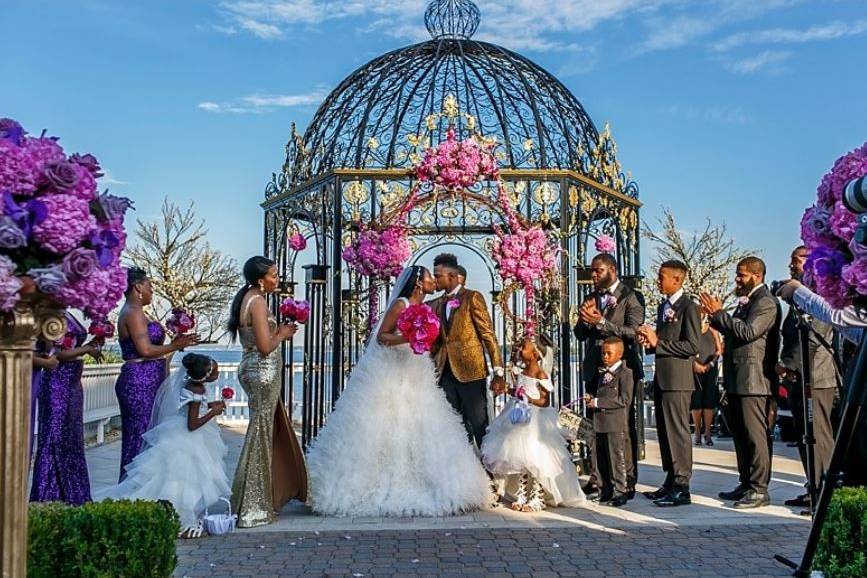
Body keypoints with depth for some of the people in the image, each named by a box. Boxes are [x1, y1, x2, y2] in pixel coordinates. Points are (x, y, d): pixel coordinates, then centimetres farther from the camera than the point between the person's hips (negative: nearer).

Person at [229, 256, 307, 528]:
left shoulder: (245, 299, 12)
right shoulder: (258, 302, -17)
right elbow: (265, 346, -23)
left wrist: (278, 331, 11)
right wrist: (282, 334, -6)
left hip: (252, 370, 10)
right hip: (264, 372, -10)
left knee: (271, 431, 19)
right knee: (261, 435, -2)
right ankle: (252, 508, 7)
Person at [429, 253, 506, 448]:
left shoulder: (472, 297, -3)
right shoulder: (435, 304, 15)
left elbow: (488, 335, -7)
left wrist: (498, 372, -12)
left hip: (470, 371, -6)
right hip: (446, 373, 6)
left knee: (479, 426, -1)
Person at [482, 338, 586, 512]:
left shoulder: (541, 375, -15)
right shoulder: (521, 371, 7)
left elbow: (545, 402, -14)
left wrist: (530, 399, -27)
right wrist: (507, 389, 4)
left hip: (534, 422, -7)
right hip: (520, 419, 7)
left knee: (534, 460, -3)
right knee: (519, 460, 11)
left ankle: (536, 499, 9)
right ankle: (521, 496, 21)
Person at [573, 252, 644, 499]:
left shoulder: (631, 297, -3)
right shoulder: (591, 298, 16)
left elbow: (633, 331, -15)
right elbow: (580, 334, 14)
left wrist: (601, 323, -20)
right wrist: (584, 319, -7)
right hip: (594, 369, 6)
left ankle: (628, 481, 2)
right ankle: (597, 477, 16)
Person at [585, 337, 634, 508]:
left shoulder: (625, 373, -9)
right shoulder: (602, 372, 17)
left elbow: (625, 399, -19)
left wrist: (598, 402, -19)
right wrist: (591, 399, 6)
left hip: (617, 424, -8)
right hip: (600, 423, 8)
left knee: (617, 459, -1)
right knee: (601, 460, 12)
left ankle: (619, 493, 8)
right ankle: (606, 492, 22)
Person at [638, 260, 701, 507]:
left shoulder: (689, 307, -9)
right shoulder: (663, 306, 18)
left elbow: (692, 346, -16)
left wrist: (658, 343, -15)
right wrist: (650, 341, 4)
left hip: (677, 378, -9)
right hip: (661, 377, 9)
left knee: (677, 431, -6)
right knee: (664, 431, 12)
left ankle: (682, 488, -2)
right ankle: (670, 482, 21)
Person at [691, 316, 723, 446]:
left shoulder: (712, 331, 10)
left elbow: (719, 350, 6)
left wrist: (710, 364, -8)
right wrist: (695, 364, -14)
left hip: (710, 369, 1)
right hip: (695, 369, -1)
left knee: (709, 401, -4)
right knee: (696, 401, -2)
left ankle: (707, 433, -2)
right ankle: (697, 433, 4)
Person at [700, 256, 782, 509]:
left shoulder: (766, 302, -11)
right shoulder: (746, 301, 18)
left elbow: (748, 331, -22)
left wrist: (719, 313, -16)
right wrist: (715, 315, 7)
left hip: (752, 380, -10)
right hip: (736, 380, 10)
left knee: (755, 434, -6)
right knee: (740, 434, 14)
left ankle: (759, 489, -1)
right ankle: (746, 484, 23)